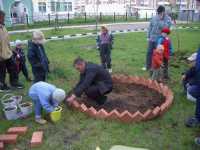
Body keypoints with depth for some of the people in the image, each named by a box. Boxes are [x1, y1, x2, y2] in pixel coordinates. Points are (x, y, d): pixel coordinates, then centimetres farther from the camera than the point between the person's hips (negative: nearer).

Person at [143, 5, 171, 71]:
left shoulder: (168, 19, -7)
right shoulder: (154, 18, 4)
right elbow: (150, 27, 10)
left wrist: (161, 19, -23)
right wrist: (148, 36, 8)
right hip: (152, 39, 4)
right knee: (149, 52, 10)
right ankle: (148, 66, 24)